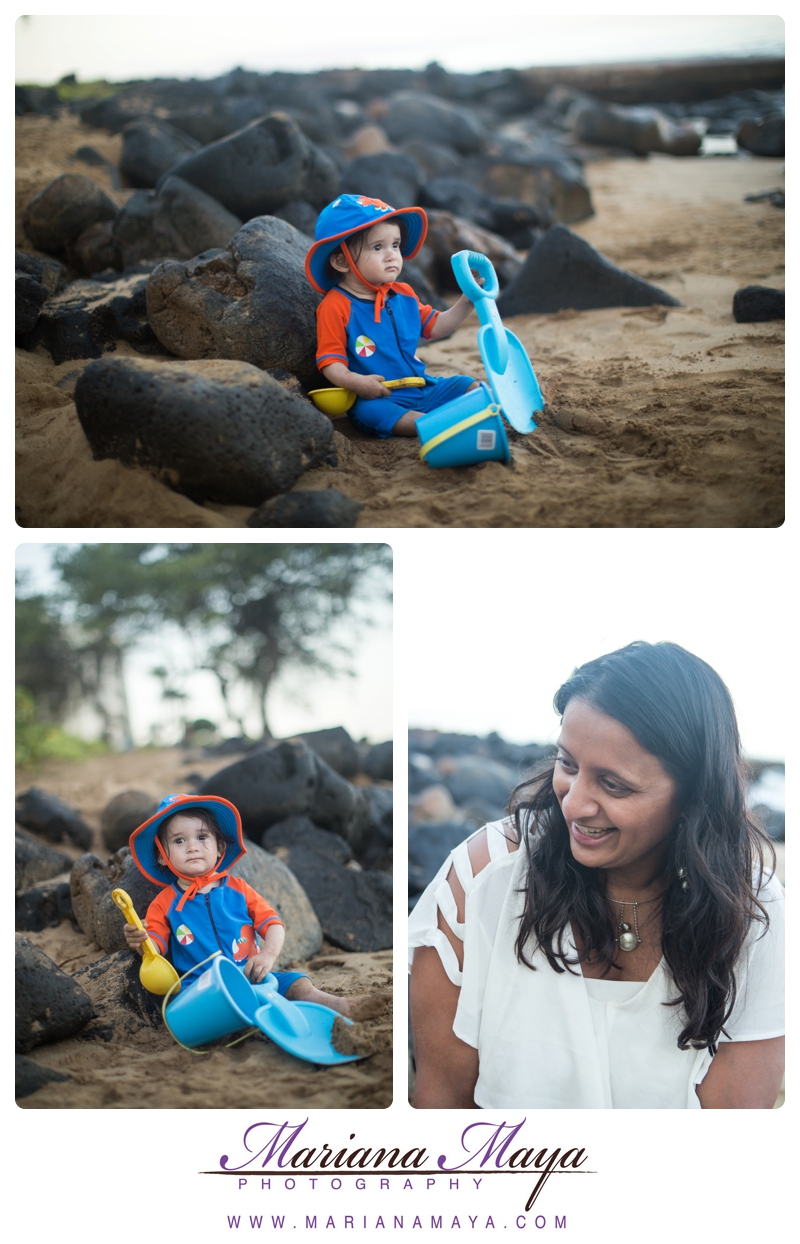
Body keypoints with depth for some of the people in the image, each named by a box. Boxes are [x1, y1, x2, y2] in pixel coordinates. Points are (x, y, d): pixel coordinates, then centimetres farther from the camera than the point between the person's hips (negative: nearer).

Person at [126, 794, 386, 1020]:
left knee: (298, 984, -19)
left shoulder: (237, 889, 13)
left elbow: (274, 925, 7)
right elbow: (155, 947, 2)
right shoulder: (165, 904, 9)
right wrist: (140, 941, -22)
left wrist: (268, 955, -14)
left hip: (252, 976, 4)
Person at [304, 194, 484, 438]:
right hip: (377, 398, -7)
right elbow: (331, 363, -13)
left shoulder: (403, 295, 11)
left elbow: (436, 327, 20)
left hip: (423, 388, 8)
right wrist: (355, 382, -32)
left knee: (469, 386, -2)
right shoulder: (336, 307, -10)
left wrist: (467, 301, 9)